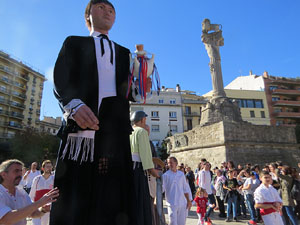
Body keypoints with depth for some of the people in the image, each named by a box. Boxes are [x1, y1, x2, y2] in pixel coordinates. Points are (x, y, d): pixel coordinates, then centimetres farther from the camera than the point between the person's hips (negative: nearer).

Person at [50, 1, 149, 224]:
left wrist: (138, 89, -4)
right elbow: (60, 80, 1)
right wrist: (74, 104, -19)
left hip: (115, 127, 3)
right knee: (74, 197, -3)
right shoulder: (74, 42, 19)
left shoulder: (123, 53, 28)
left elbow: (128, 93, 19)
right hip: (81, 122, -2)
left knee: (112, 197, 0)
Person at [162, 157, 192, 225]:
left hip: (183, 203, 4)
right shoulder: (165, 175, -4)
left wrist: (188, 201, 12)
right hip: (172, 204, -4)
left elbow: (185, 188, 14)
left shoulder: (181, 174, 7)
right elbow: (161, 188, -7)